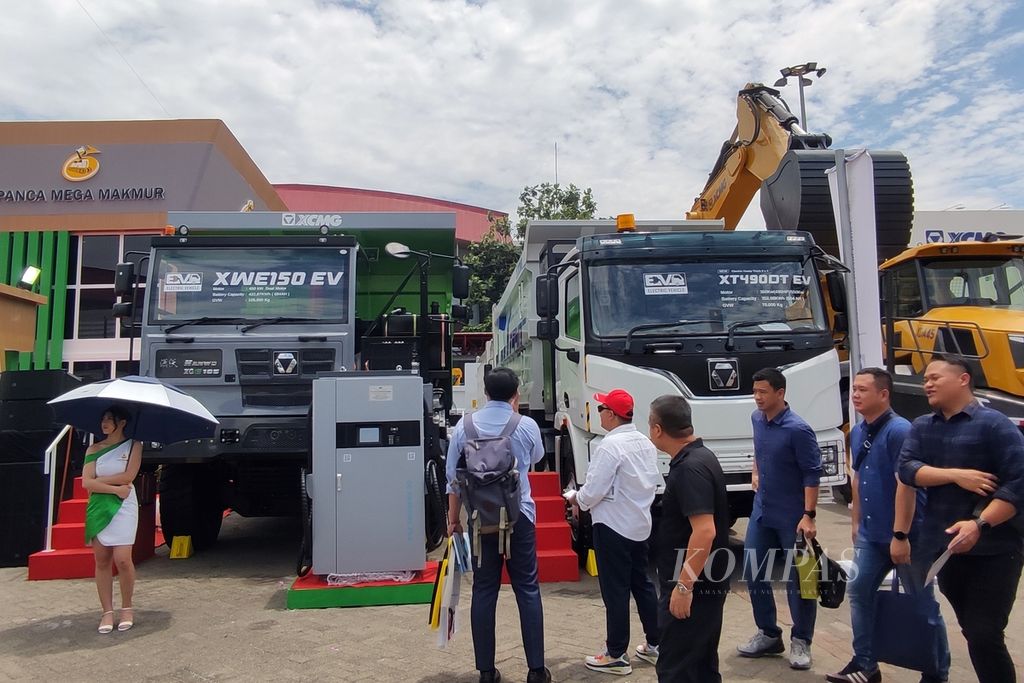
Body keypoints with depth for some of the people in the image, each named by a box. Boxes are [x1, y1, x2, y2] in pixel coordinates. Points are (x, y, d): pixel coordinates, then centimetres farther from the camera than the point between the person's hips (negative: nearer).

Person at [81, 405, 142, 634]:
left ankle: (126, 608, 8)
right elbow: (86, 482, -2)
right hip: (97, 507, 3)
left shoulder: (133, 446, 2)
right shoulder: (94, 449, 9)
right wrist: (115, 488, -11)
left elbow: (128, 476, -10)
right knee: (102, 560, 4)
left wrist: (99, 480, -4)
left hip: (123, 506, -3)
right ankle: (107, 611, 12)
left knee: (122, 559, -9)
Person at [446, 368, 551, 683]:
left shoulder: (464, 426, -2)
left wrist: (453, 518, 13)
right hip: (519, 516, -1)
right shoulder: (527, 425, -4)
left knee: (484, 591, 8)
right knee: (528, 589, 8)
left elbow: (453, 477, 3)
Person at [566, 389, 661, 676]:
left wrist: (577, 499, -1)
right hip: (640, 524, 9)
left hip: (613, 526, -8)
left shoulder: (610, 445, -21)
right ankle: (654, 645, 28)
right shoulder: (645, 443, 6)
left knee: (615, 590, 1)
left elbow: (594, 490, -21)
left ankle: (616, 655, 11)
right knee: (642, 584, 18)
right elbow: (653, 481, 11)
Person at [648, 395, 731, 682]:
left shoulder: (690, 468, -22)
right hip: (707, 583, 10)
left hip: (693, 586, -10)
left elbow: (705, 531, -29)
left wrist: (683, 586, -25)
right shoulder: (699, 457, 9)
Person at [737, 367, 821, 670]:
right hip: (761, 512, 7)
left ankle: (801, 642, 20)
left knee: (798, 579, 5)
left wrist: (808, 515, -21)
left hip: (792, 516, -7)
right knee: (753, 573, 9)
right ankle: (768, 634, 24)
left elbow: (812, 474, -17)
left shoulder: (798, 429, -18)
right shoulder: (757, 419, 3)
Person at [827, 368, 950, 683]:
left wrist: (900, 535, -24)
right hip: (870, 534, 8)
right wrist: (857, 522, 17)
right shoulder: (857, 433, 7)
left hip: (907, 534, -8)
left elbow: (906, 484, -23)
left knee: (922, 604, 6)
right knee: (859, 592, 11)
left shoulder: (899, 430, -19)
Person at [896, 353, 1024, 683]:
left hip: (992, 550, -5)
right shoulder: (921, 427, 8)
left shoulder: (993, 424, -8)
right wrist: (956, 475, -19)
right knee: (974, 633, 15)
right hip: (944, 547, 5)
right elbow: (906, 470, -5)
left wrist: (979, 524, -24)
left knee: (985, 637, -8)